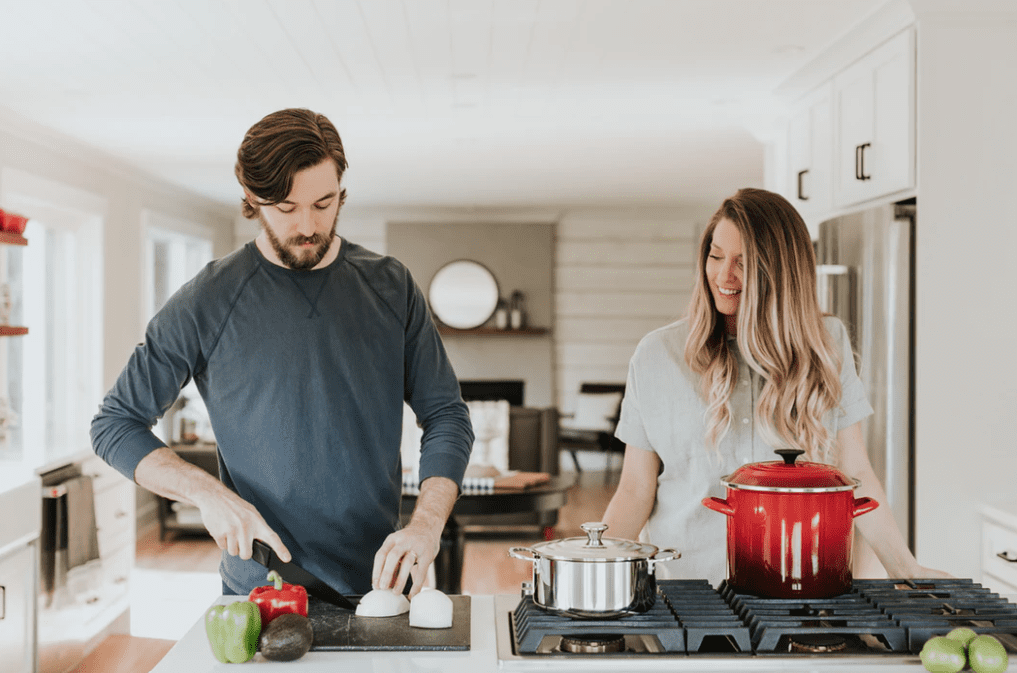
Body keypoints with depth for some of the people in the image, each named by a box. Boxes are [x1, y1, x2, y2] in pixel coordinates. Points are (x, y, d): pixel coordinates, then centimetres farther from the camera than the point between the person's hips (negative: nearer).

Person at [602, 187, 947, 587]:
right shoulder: (657, 355, 4)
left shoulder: (826, 346, 7)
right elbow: (635, 491, 5)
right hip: (685, 581, 0)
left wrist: (905, 570, 8)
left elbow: (854, 473, 11)